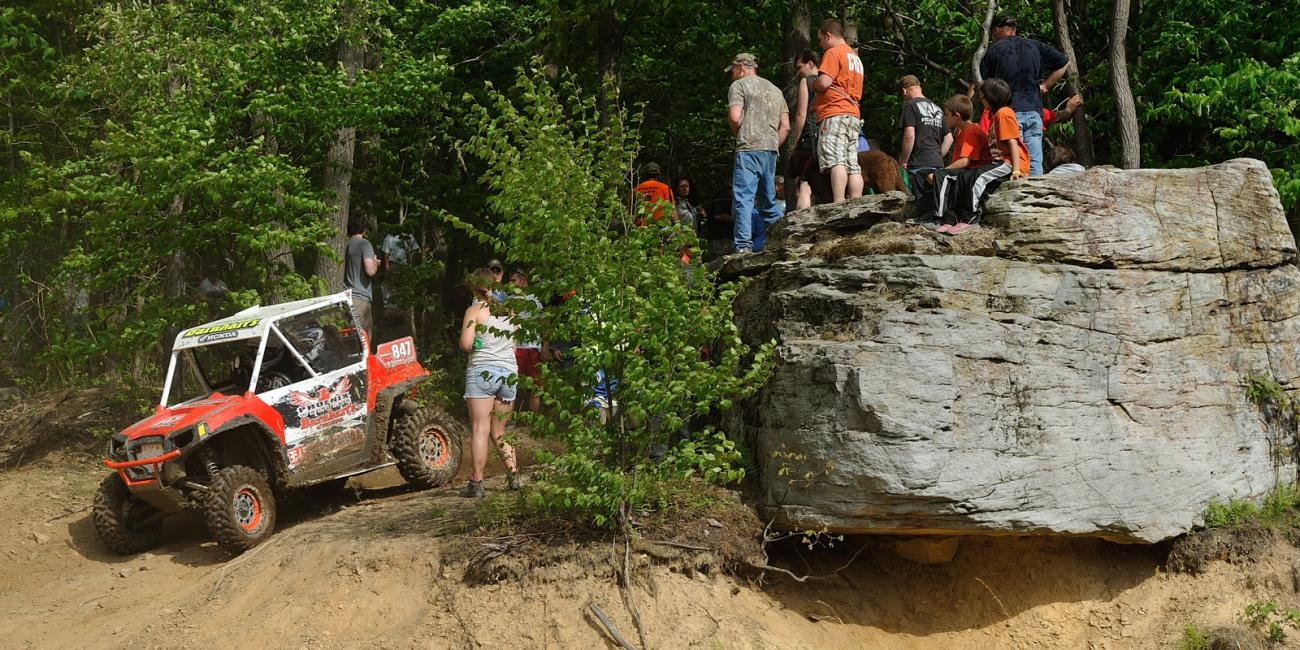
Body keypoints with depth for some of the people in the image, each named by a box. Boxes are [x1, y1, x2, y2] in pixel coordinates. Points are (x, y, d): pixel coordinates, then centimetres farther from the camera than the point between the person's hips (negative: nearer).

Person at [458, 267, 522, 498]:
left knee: (480, 430, -6)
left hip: (482, 370, -5)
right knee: (498, 432, 15)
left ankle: (476, 483, -9)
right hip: (509, 371, 5)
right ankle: (514, 475, 3)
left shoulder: (475, 310, -3)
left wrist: (475, 346, 8)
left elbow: (465, 344, -12)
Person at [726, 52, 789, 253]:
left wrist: (738, 135, 5)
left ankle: (743, 246, -19)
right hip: (771, 150, 7)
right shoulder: (774, 89, 23)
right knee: (768, 200, 15)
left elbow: (734, 117, -12)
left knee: (743, 198, -10)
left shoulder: (739, 85, 2)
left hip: (749, 148, -7)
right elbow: (785, 126, 17)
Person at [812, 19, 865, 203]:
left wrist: (812, 85, 8)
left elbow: (824, 82, -16)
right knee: (852, 165, 3)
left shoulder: (833, 53, -2)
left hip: (835, 116, -9)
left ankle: (838, 206, -29)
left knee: (836, 161, -18)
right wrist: (819, 105, 24)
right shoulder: (855, 57, 26)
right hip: (853, 115, 9)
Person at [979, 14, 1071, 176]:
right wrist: (1045, 85, 16)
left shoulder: (994, 50, 4)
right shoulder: (1036, 47, 13)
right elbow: (1065, 63, 15)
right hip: (1034, 112, 3)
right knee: (1035, 162, 1)